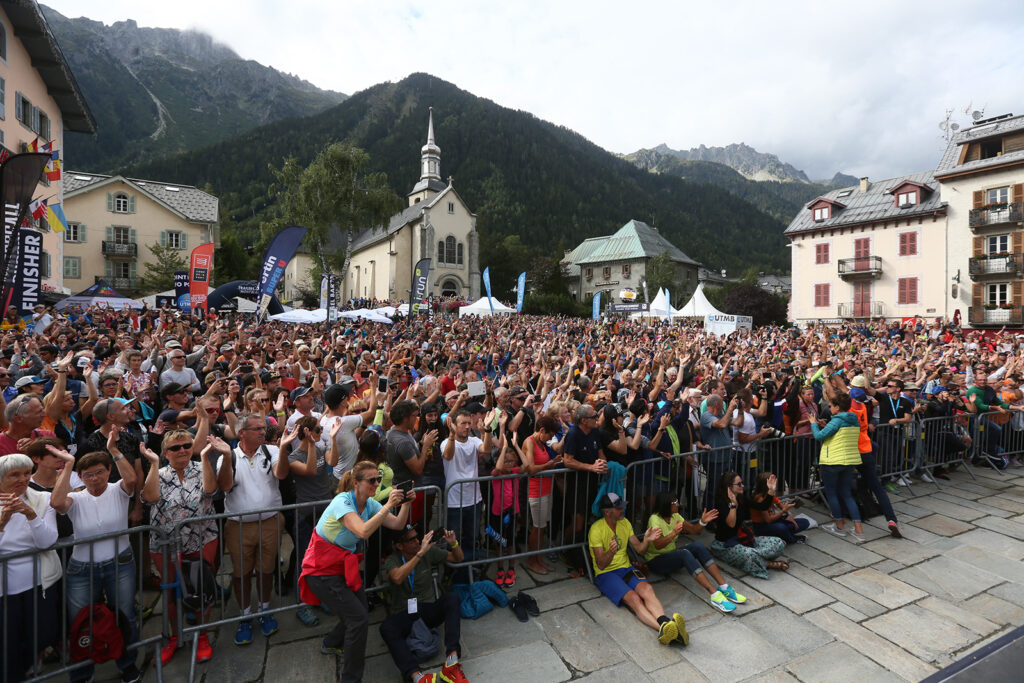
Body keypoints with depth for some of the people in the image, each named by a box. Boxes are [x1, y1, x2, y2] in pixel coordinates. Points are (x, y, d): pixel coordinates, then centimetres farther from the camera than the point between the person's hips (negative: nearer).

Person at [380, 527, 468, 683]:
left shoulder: (429, 551, 1)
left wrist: (453, 543, -13)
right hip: (405, 615, -2)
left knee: (451, 597, -27)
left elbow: (458, 558, 9)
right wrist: (420, 553, -34)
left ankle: (451, 662, -35)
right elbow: (397, 578, -31)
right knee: (386, 627, -33)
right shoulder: (392, 560, -7)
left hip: (428, 611, 2)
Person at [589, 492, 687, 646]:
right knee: (632, 597, -33)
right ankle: (664, 629, -51)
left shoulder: (625, 523, 8)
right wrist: (610, 552, -38)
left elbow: (639, 550, 9)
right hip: (605, 574, -5)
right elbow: (601, 565, -16)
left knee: (646, 588, -29)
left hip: (626, 568, 5)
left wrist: (647, 540, -14)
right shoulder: (597, 529, -13)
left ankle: (665, 624, -52)